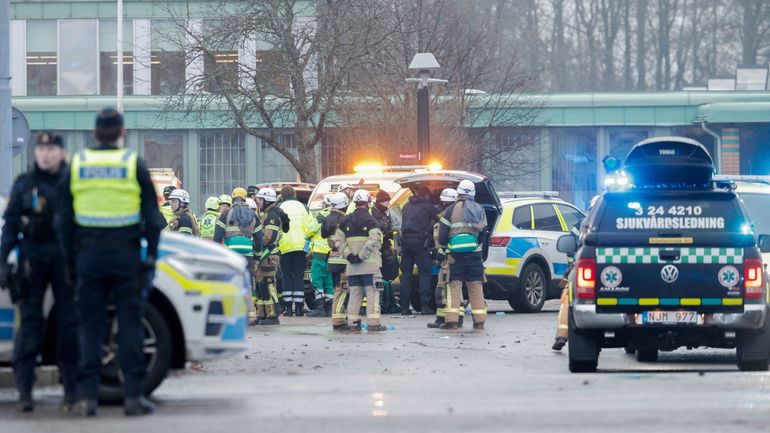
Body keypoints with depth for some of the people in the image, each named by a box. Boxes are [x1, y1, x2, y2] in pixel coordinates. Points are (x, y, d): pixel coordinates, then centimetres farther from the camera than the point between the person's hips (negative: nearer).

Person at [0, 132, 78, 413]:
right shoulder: (24, 184, 7)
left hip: (65, 258, 0)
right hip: (33, 257, 0)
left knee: (69, 324, 0)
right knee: (30, 322, -3)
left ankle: (71, 390, 6)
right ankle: (24, 391, -4)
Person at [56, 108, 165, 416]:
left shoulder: (77, 166, 6)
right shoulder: (134, 165, -1)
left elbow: (64, 221, 9)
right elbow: (152, 217, -1)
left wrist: (70, 261, 14)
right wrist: (151, 254, 5)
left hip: (88, 254, 2)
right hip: (126, 254, -2)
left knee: (90, 325, 4)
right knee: (130, 324, 0)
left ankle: (87, 395, -1)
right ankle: (133, 395, -4)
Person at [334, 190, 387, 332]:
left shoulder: (347, 221, 10)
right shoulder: (370, 220, -8)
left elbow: (338, 240, 5)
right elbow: (374, 241, -20)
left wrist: (349, 255, -2)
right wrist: (362, 256, -16)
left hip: (352, 266, 5)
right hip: (369, 265, -5)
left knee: (355, 293, 10)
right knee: (372, 293, -2)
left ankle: (354, 322, 10)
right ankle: (373, 323, -7)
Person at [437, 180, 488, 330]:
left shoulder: (451, 210, -4)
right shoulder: (480, 210, 10)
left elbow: (442, 234, -4)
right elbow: (483, 232, 17)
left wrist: (442, 247, 11)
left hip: (456, 254, -4)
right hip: (475, 253, 4)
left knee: (454, 286, -2)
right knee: (476, 286, 9)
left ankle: (452, 320, -10)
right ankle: (479, 321, 9)